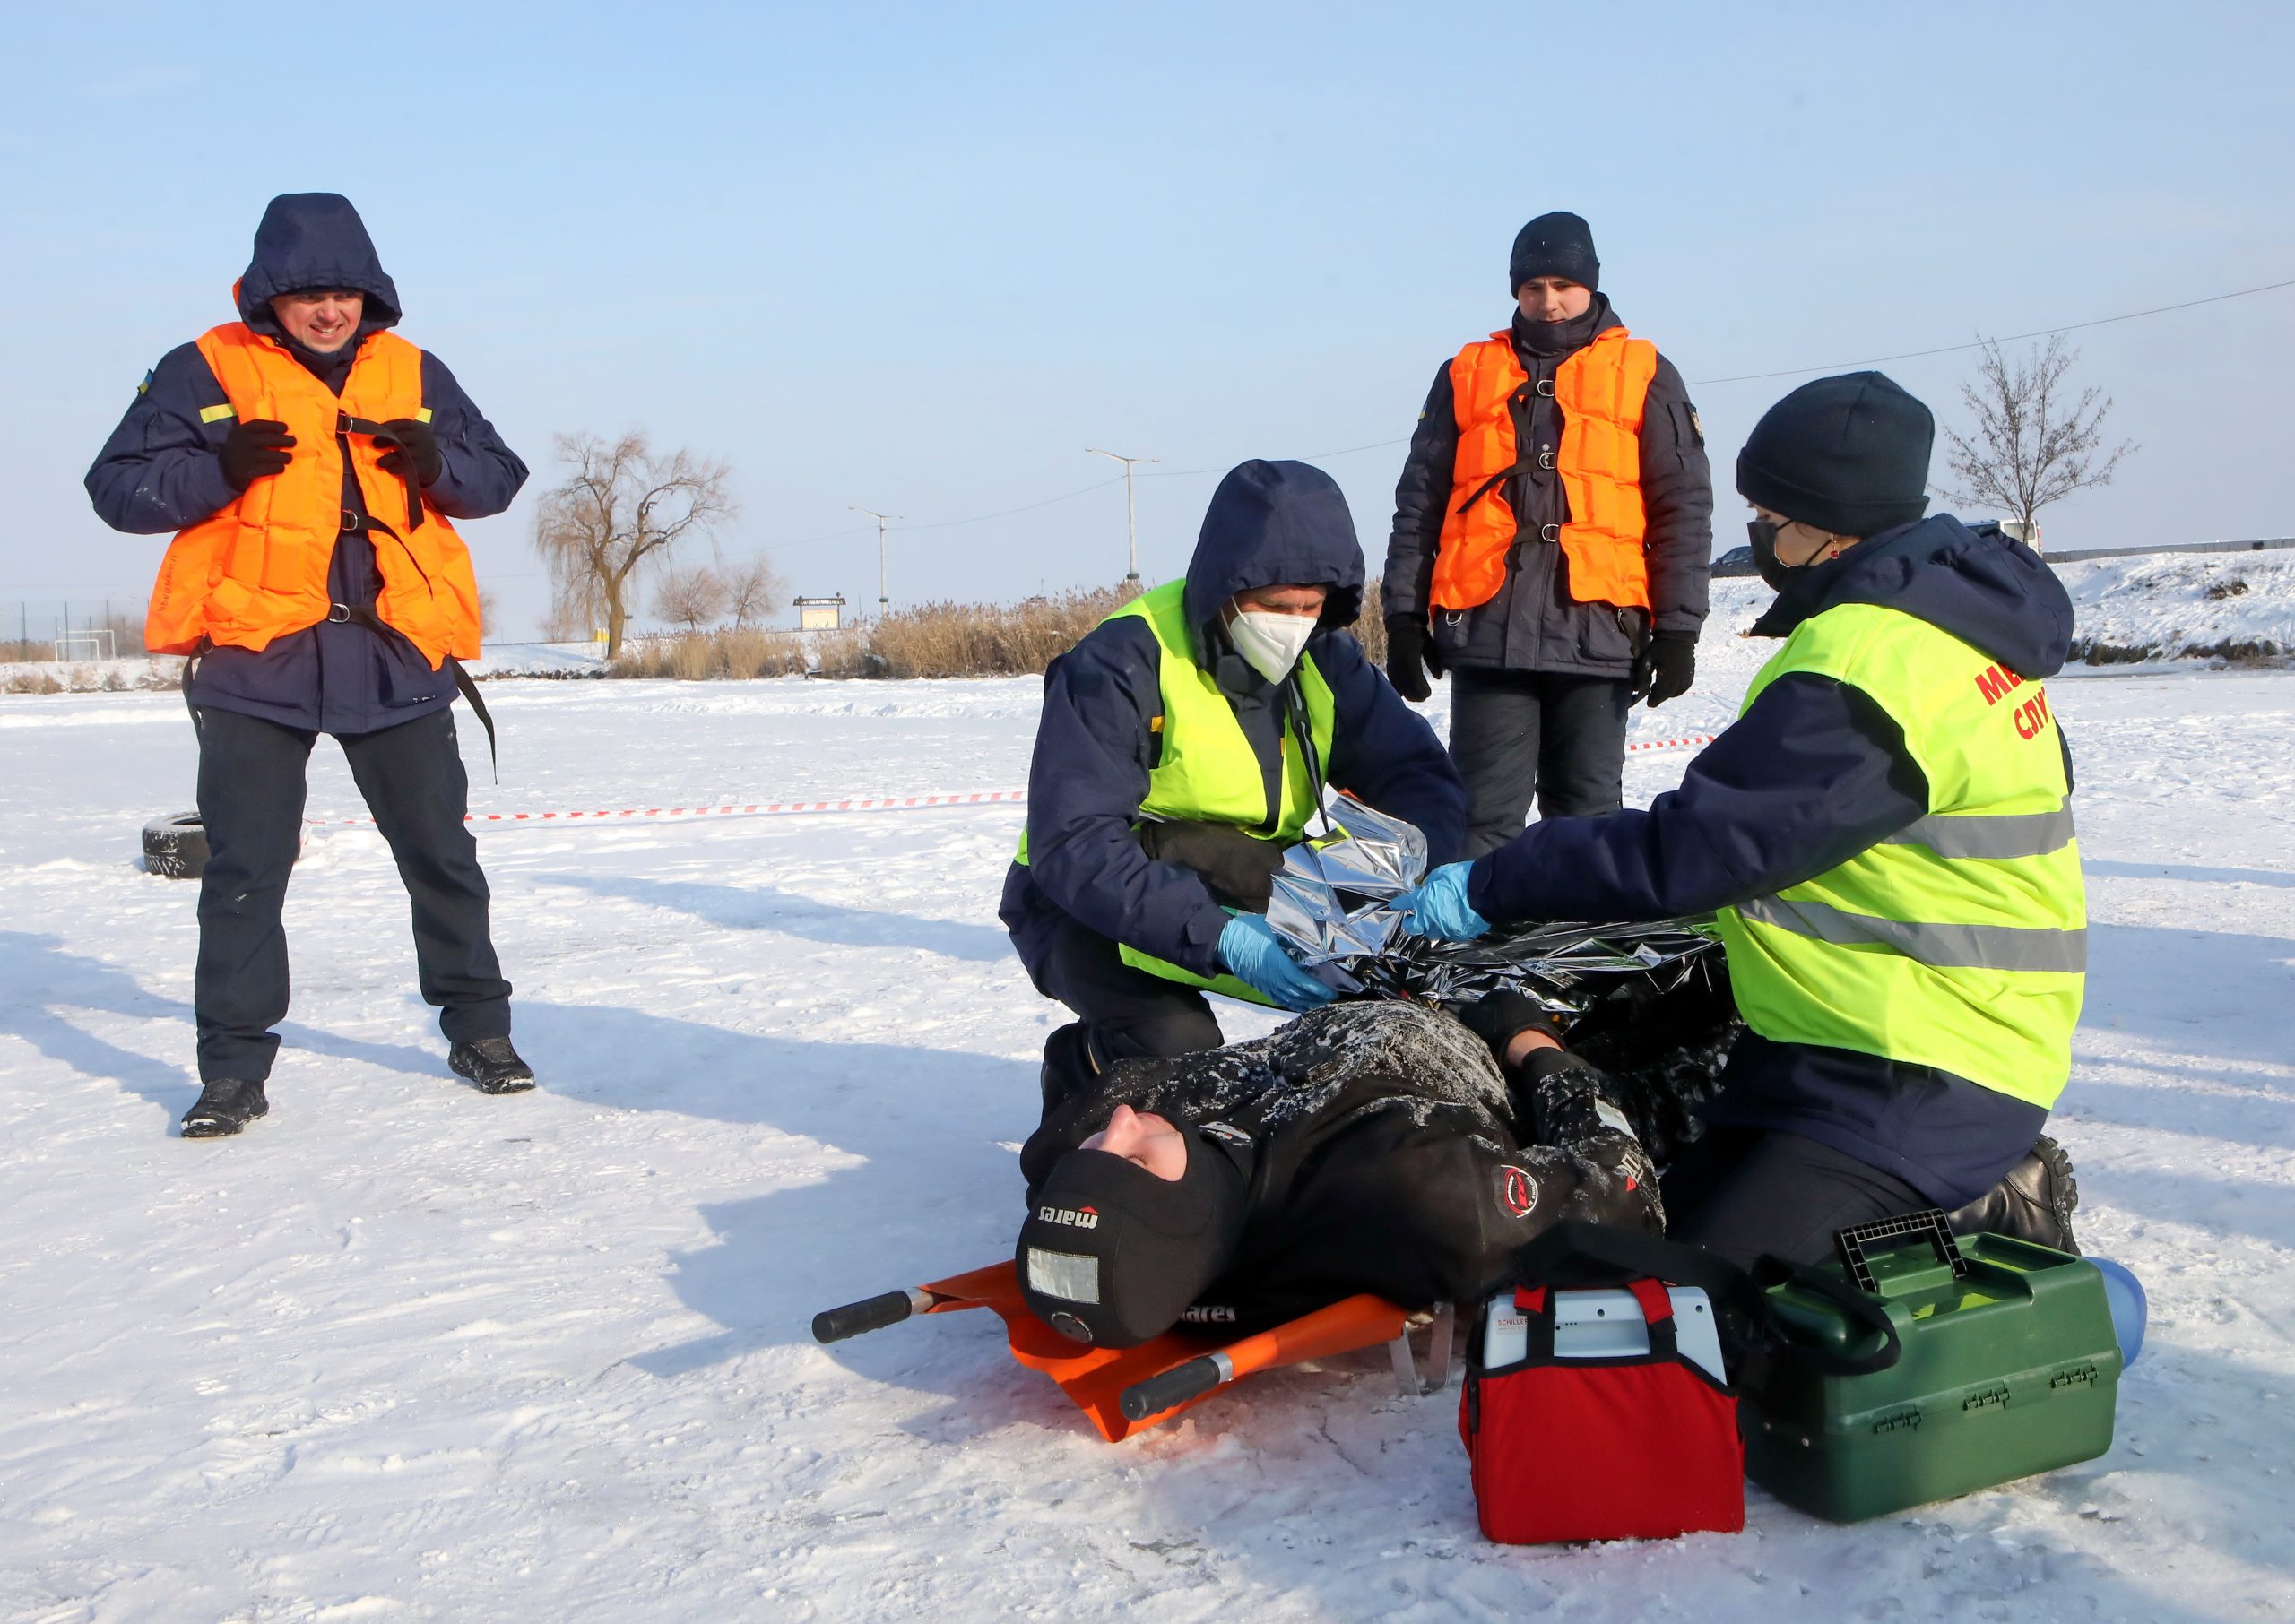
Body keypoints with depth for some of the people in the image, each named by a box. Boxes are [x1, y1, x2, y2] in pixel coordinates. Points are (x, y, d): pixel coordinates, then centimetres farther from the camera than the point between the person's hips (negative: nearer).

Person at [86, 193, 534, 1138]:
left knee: (441, 853, 9)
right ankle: (234, 1067, 11)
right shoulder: (205, 373, 2)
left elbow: (500, 476, 14)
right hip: (254, 653, -2)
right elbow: (117, 487, 0)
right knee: (245, 868, 0)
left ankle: (479, 1030, 24)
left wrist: (438, 465, -7)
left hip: (399, 653, 2)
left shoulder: (415, 375, 9)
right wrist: (218, 469, -17)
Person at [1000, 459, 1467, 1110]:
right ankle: (1081, 1070, 2)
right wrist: (1216, 936, -41)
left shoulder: (1324, 658, -2)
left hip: (1252, 900, 6)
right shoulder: (1120, 666, -22)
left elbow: (1418, 771, -5)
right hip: (1094, 915, -5)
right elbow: (1073, 847, -29)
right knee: (1177, 1045, -33)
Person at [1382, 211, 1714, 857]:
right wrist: (1404, 616, 5)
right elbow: (1419, 502, 13)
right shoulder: (1467, 374, 15)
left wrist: (1678, 630, -1)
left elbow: (1684, 507, 7)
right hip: (1486, 633, 1)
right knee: (1484, 816, 0)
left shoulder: (1644, 375, 11)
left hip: (1596, 631, -1)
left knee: (1587, 813, 4)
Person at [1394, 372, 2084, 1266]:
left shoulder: (1870, 661, -22)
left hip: (1919, 1079, -10)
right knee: (1660, 1221, 9)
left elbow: (1694, 846, -23)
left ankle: (1982, 1220, -2)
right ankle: (1972, 1188, 14)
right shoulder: (1948, 608, 12)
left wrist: (1491, 885, -14)